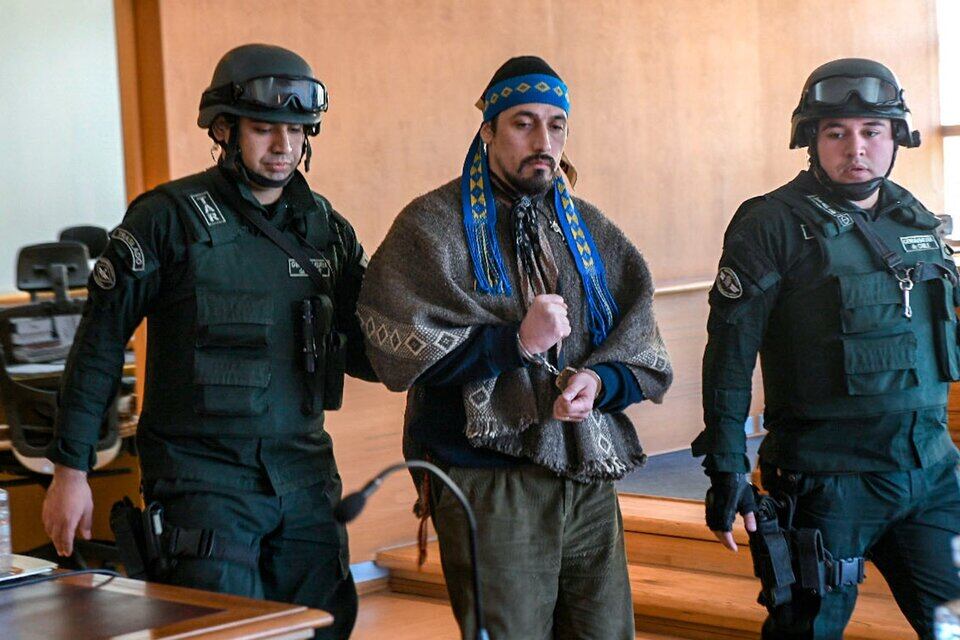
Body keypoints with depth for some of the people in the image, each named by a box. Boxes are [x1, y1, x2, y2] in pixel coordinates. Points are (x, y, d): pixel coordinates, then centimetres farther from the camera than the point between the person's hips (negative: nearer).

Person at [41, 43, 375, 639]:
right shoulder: (170, 217, -6)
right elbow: (100, 344, -4)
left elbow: (366, 353, 14)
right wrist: (71, 468, -7)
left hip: (304, 477, 5)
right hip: (204, 474, -5)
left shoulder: (327, 228, 9)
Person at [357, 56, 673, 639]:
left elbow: (645, 356, 12)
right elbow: (398, 351, -11)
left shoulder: (589, 229, 15)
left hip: (590, 481, 5)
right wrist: (515, 341, -17)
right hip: (490, 486, -5)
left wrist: (600, 382, -10)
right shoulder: (434, 226, -1)